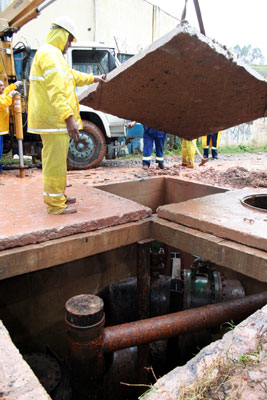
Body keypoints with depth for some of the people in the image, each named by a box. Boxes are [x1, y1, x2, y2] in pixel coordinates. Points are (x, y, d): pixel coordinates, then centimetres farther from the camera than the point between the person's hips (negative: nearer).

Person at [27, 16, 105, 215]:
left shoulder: (50, 53, 22)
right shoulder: (50, 54, -13)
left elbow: (71, 75, 36)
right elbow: (55, 90, -25)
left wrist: (93, 78, 46)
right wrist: (69, 118, -31)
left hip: (52, 119, 11)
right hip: (54, 119, -11)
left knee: (55, 159, 17)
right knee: (55, 160, -6)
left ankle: (58, 196, 30)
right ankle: (55, 204, 3)